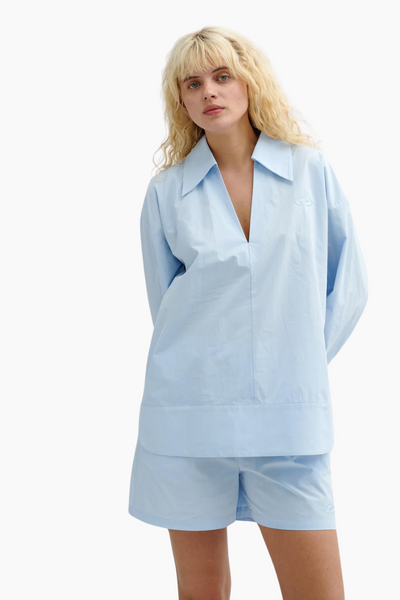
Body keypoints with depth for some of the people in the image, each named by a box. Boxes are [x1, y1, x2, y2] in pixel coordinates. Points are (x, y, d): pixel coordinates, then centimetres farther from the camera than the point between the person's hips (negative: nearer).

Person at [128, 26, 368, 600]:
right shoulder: (166, 191, 3)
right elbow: (165, 302, 11)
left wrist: (302, 362, 4)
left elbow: (349, 283, 8)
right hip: (190, 406, 0)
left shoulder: (311, 169, 3)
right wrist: (213, 364, 8)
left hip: (291, 416, 0)